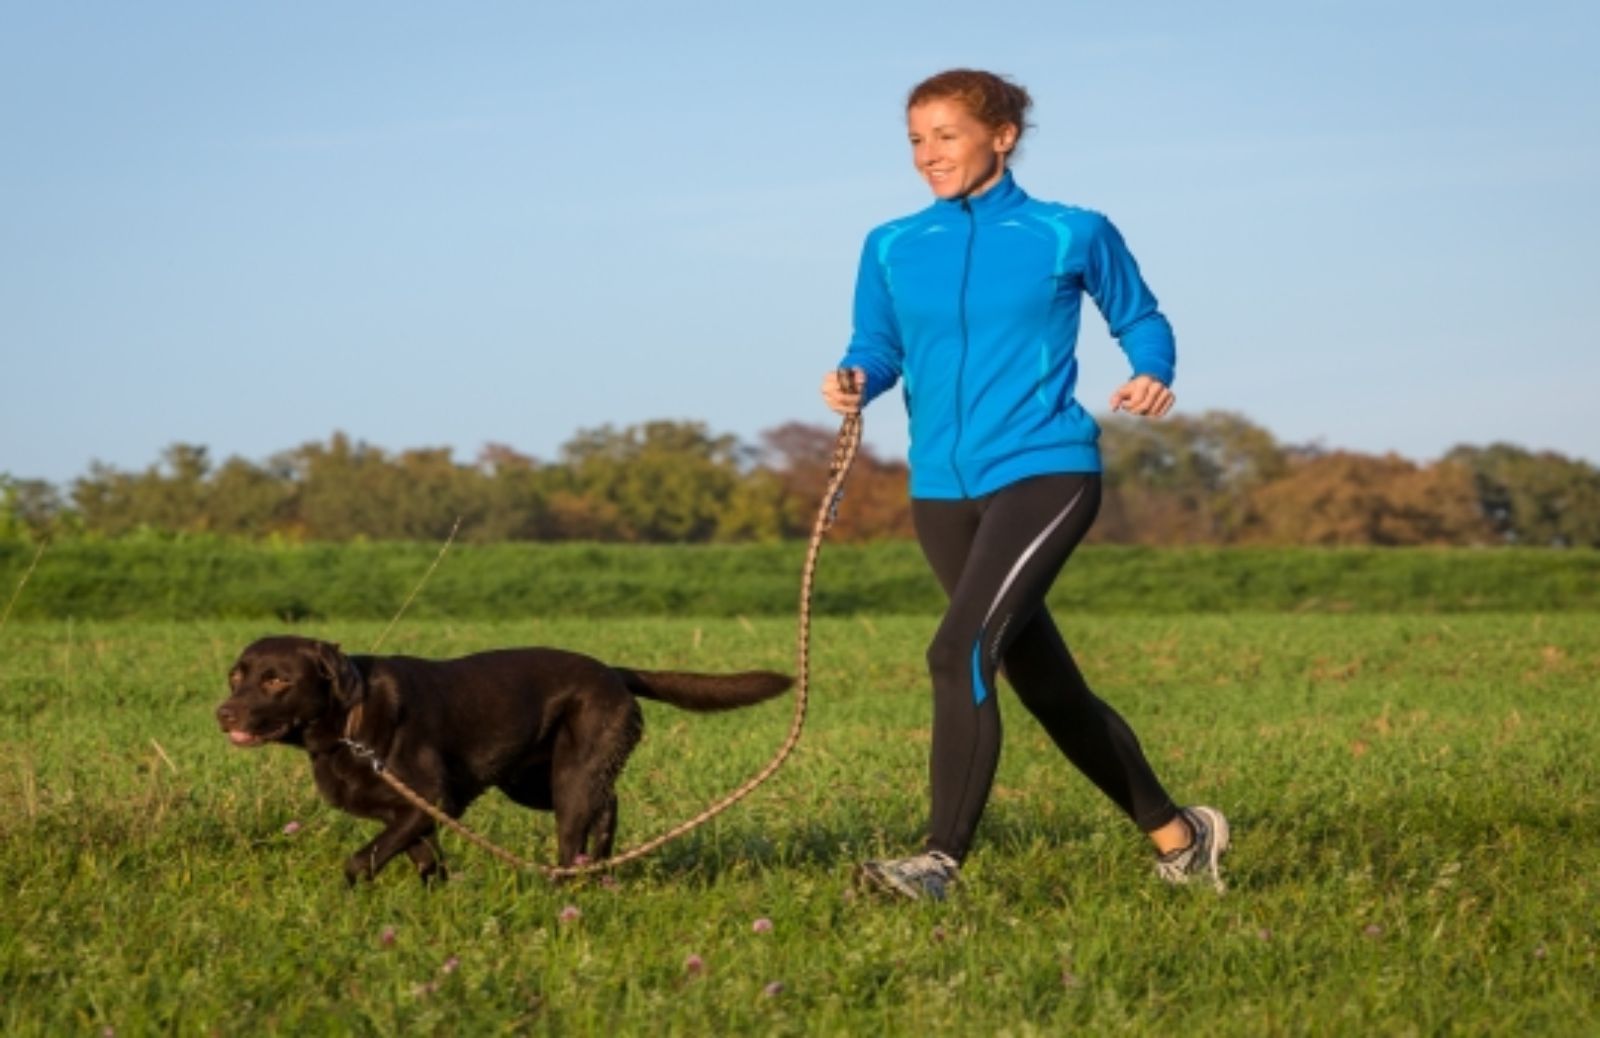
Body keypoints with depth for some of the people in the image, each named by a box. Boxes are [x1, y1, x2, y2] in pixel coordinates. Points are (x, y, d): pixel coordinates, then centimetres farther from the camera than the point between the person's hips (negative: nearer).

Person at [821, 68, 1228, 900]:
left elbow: (1140, 320, 9)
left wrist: (1153, 377, -11)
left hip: (1044, 472, -5)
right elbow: (878, 348, 9)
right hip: (942, 490, 5)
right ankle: (1177, 834, 29)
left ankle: (941, 861, -21)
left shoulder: (1072, 236, -2)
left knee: (962, 652, -23)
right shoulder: (892, 248, 7)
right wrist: (854, 381, -13)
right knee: (1047, 686, 12)